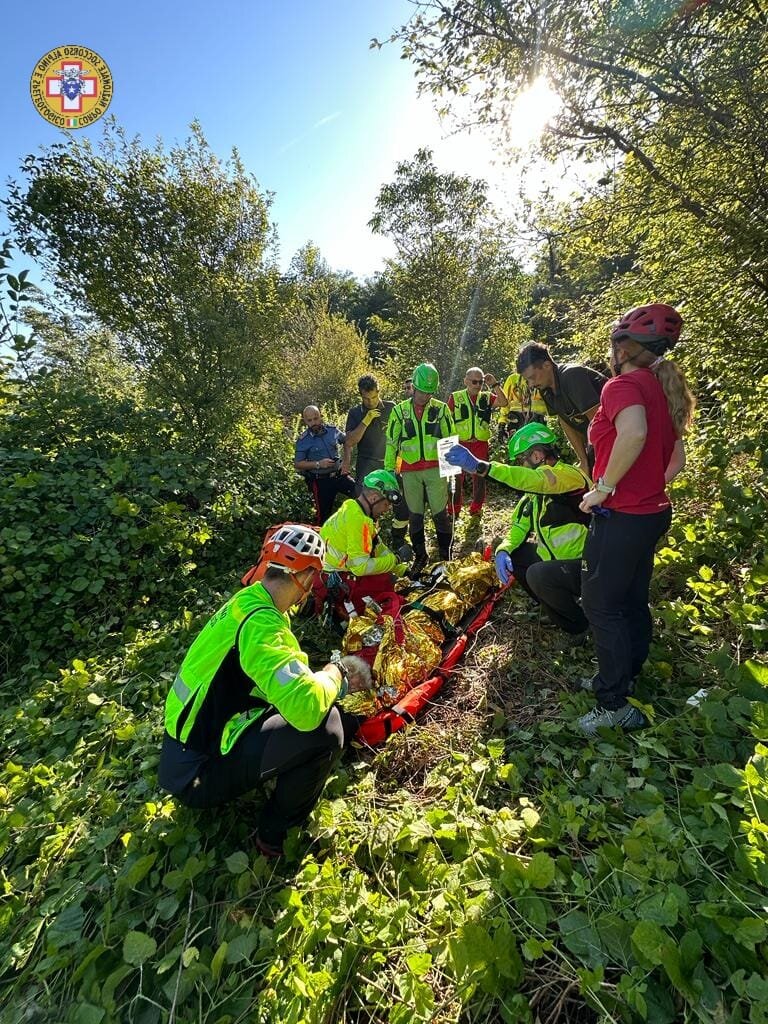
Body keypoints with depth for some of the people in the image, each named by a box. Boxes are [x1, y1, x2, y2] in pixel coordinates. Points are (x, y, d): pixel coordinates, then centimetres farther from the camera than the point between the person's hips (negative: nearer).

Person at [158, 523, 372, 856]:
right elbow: (306, 706, -39)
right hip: (199, 774, -9)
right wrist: (335, 673, -18)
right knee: (324, 725, -22)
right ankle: (276, 834, 1)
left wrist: (337, 679, 4)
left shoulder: (246, 603, 3)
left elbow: (289, 678, 16)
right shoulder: (259, 621, -28)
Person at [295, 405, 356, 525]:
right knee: (323, 513, 6)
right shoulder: (303, 441, -10)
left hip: (339, 475, 3)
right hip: (320, 481, -3)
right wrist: (318, 464, -20)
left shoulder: (332, 430, -2)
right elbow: (298, 464, -8)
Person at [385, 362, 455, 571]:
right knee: (415, 515, 9)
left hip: (436, 469, -1)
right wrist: (388, 470, 4)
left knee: (440, 513, 0)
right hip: (410, 472, 1)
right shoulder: (399, 410, 4)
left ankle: (445, 554, 16)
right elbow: (391, 442, 7)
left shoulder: (441, 409, 2)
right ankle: (420, 555, 25)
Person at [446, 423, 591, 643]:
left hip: (586, 565, -9)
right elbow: (519, 527, 5)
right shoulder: (535, 494, 7)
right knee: (510, 555, 4)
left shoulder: (568, 474, -21)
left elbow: (533, 479, -42)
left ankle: (581, 626, -2)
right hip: (557, 560, 9)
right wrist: (503, 550, -17)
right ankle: (557, 607, 14)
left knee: (538, 575, -31)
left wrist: (479, 466, -51)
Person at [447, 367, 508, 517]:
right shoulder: (455, 397, 1)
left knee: (480, 476, 9)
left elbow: (504, 402, -10)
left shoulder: (487, 397, 6)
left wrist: (495, 384, -14)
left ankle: (476, 508, 23)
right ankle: (454, 510, 17)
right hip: (459, 443, -2)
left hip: (481, 444, 2)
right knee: (456, 477, 5)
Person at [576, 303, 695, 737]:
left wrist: (604, 488, -26)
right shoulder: (664, 390, 12)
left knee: (602, 605, 1)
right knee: (634, 601, 18)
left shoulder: (623, 385, -16)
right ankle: (624, 679, 34)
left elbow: (634, 433, -38)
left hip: (621, 518, -9)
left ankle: (615, 705, 11)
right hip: (654, 512, 9)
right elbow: (676, 460, 18)